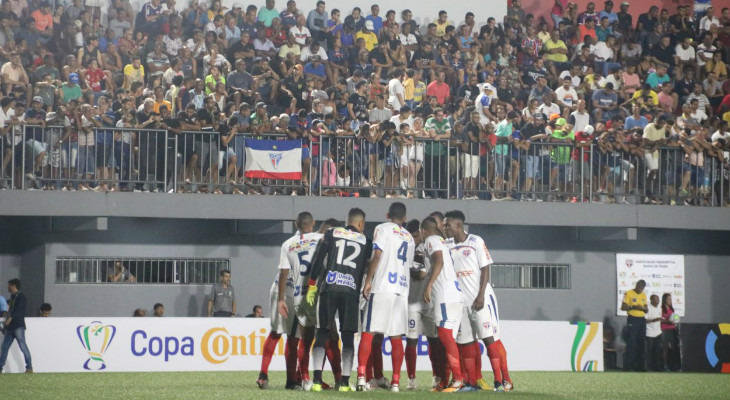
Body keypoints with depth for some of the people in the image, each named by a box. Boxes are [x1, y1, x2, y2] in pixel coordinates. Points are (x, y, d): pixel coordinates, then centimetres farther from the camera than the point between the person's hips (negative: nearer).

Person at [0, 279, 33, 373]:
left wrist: (10, 318, -31)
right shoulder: (12, 297, 21)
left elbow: (20, 310, -19)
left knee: (22, 345, -13)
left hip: (18, 326, -9)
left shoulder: (22, 297, -5)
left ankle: (29, 368, -13)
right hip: (10, 327, 9)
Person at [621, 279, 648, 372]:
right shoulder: (629, 294, -3)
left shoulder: (644, 295, 16)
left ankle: (640, 365, 11)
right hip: (632, 320, -6)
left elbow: (646, 309, 19)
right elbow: (623, 307, -6)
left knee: (641, 343, 6)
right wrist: (633, 307, -19)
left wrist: (643, 308, -4)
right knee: (631, 343, -10)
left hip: (642, 320, 6)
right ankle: (628, 366, -10)